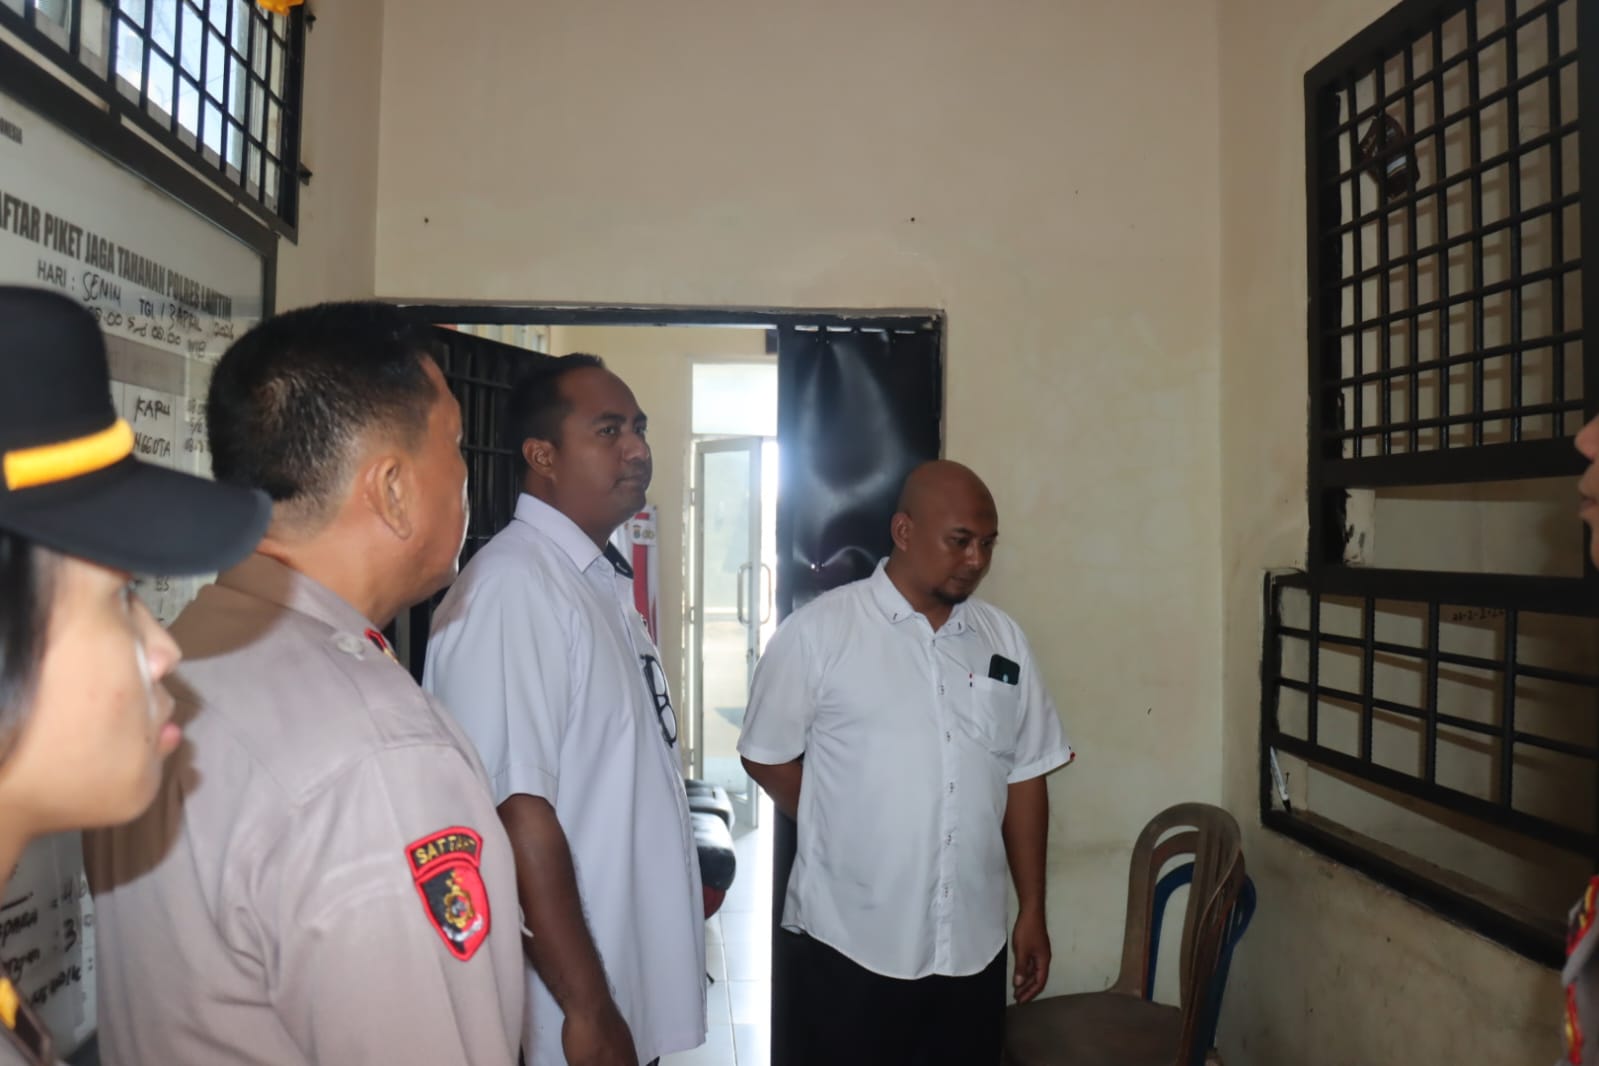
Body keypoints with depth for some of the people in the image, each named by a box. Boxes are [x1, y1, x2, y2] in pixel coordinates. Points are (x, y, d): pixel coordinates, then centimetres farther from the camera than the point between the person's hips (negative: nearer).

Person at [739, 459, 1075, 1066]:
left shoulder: (1004, 640, 5)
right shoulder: (818, 630, -9)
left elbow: (1024, 778, 8)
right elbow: (766, 757, -2)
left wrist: (1032, 911, 8)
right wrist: (841, 836, 4)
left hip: (973, 944, 4)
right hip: (849, 943, -4)